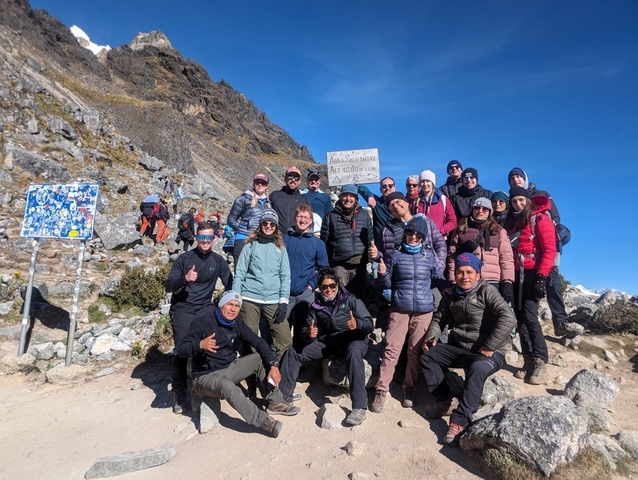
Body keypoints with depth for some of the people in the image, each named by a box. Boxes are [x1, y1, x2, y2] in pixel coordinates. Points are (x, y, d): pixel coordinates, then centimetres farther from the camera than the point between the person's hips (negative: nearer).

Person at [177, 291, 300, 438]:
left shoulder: (237, 323, -1)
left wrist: (273, 365, -18)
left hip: (228, 369, 7)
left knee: (260, 358, -7)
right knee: (227, 386, -37)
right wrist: (200, 345, -43)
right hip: (205, 376, -6)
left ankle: (275, 402, 1)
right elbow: (182, 350, -21)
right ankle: (263, 421, -31)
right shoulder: (202, 322, -18)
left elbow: (258, 342, -5)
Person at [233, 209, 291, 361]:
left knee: (285, 339, -7)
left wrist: (284, 301, -2)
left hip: (273, 301, 1)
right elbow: (239, 273, 4)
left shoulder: (281, 248, 11)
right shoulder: (251, 245, 6)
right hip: (250, 299, -1)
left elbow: (285, 276, 7)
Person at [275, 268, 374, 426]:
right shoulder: (316, 305, 4)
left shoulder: (351, 300, -8)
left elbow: (369, 325, -12)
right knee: (293, 352, -11)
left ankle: (359, 407, -38)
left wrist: (357, 324, -36)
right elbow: (308, 330, 4)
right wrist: (308, 333, -21)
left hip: (353, 339, -4)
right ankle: (284, 396, -1)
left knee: (354, 352, -40)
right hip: (328, 342, 5)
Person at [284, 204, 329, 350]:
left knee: (302, 329, 8)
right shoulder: (284, 239, 5)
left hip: (306, 293, 0)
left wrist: (312, 285, -3)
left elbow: (323, 268, 6)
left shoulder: (318, 243, 4)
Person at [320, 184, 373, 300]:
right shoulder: (331, 216, 6)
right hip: (339, 265, -2)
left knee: (359, 296, 10)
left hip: (359, 264, 2)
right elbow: (324, 242, 5)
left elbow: (370, 239, 13)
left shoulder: (364, 215, 11)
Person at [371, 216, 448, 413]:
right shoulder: (395, 256, 4)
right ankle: (381, 391, 4)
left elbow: (439, 280, 11)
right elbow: (386, 285, 5)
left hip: (424, 310, 1)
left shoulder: (429, 256, 7)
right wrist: (382, 274, -15)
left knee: (415, 351, 8)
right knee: (391, 349, -4)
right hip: (399, 309, -1)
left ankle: (409, 388, 23)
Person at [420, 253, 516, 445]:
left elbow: (508, 318, -24)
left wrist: (490, 346, -25)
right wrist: (432, 335, -1)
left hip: (488, 352, -6)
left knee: (477, 368, -36)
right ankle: (443, 400, 8)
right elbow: (439, 318, 19)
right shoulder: (450, 295, 7)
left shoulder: (486, 291, -12)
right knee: (427, 356, -2)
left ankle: (460, 420, -29)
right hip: (459, 348, 7)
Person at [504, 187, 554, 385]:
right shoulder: (511, 221, 16)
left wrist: (542, 276, -19)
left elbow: (549, 250, -10)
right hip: (516, 274, 6)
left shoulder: (540, 219, -3)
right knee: (520, 317, 4)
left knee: (529, 316, -13)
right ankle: (528, 361, 10)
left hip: (533, 273, -6)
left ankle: (540, 362, -4)